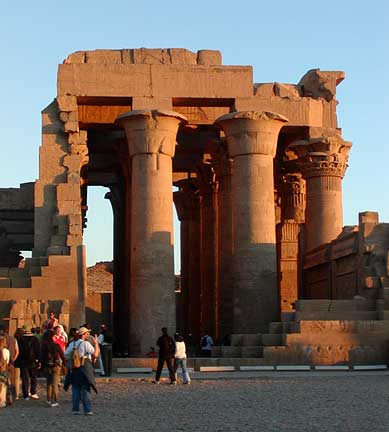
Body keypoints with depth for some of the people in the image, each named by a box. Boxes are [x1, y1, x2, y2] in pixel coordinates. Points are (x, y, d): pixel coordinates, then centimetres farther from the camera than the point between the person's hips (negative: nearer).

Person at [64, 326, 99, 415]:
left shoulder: (72, 344, 8)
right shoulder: (86, 344, -9)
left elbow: (66, 355, 8)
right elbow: (95, 354, -13)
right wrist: (96, 343, -3)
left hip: (74, 369, 5)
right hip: (84, 368, -5)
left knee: (75, 390, 11)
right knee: (85, 390, -1)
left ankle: (75, 409, 10)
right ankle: (87, 410, -2)